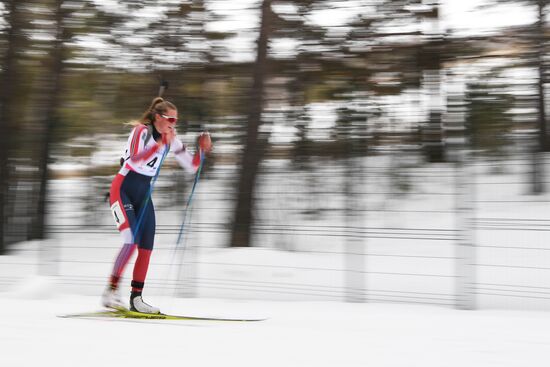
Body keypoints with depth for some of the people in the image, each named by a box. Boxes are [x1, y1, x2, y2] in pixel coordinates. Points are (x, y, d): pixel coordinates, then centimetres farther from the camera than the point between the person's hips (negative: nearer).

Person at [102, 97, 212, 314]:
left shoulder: (170, 140, 6)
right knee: (131, 242, -22)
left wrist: (202, 149, -8)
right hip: (123, 190, -7)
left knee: (146, 249, 0)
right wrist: (161, 143, -39)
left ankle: (136, 299, 8)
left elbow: (191, 166, 9)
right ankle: (111, 292, -15)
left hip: (143, 194, 7)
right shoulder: (141, 131, -15)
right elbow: (135, 159, -33)